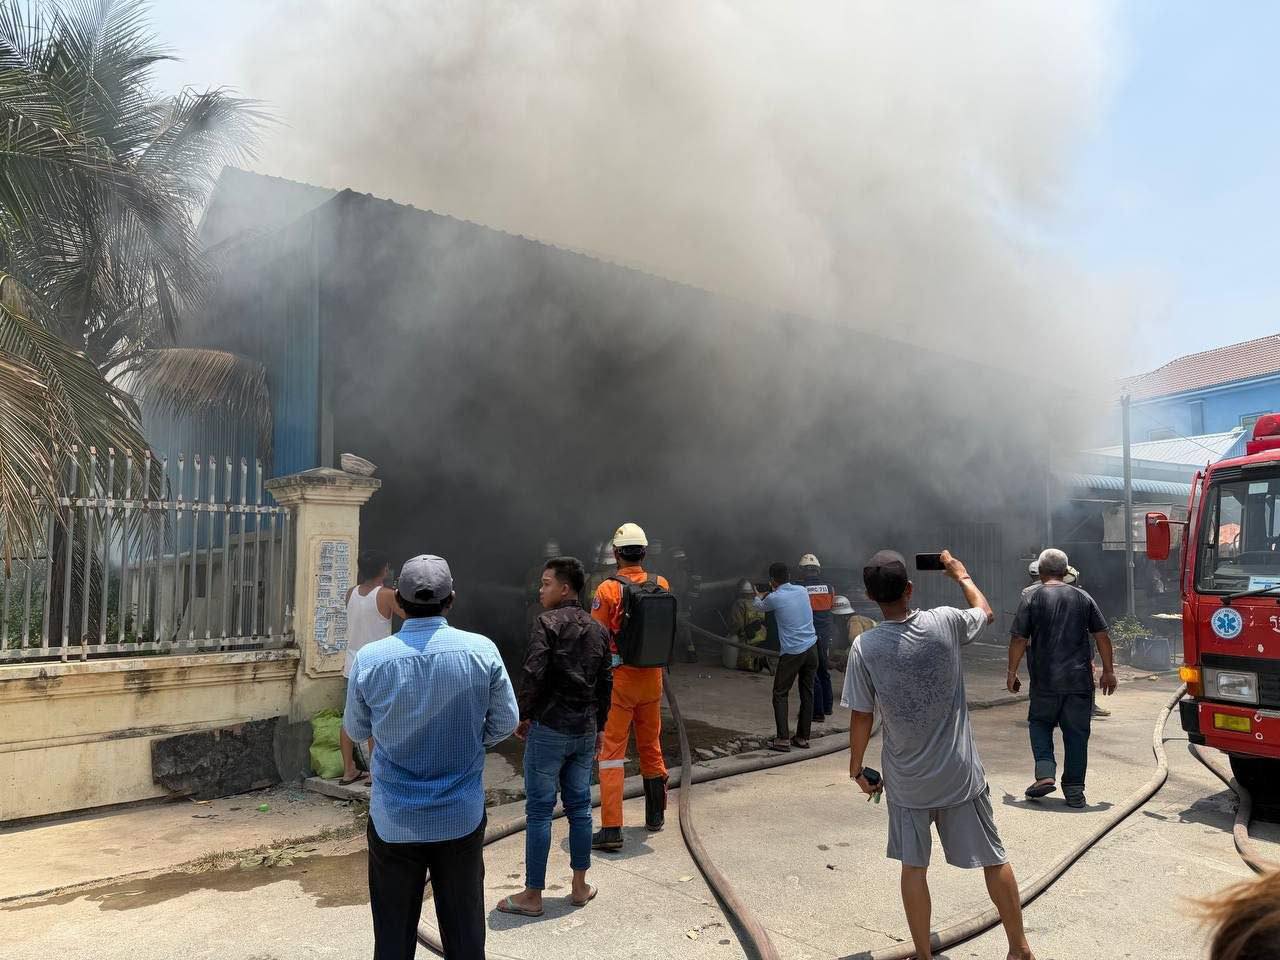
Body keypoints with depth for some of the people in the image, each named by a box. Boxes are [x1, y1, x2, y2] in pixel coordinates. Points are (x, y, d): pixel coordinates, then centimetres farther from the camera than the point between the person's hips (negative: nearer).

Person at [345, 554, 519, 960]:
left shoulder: (370, 659, -13)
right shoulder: (482, 650, -13)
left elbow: (356, 730, 4)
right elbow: (505, 723, -1)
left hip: (393, 821, 0)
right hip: (461, 818, 0)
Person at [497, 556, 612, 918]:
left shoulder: (548, 622, -11)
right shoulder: (597, 630, 9)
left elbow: (533, 674, -18)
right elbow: (605, 682, 12)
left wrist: (524, 716, -5)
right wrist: (599, 726, 20)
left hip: (549, 728, -6)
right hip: (585, 731, 6)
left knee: (539, 810, 2)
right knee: (579, 807, 14)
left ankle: (532, 895, 10)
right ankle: (580, 887, 23)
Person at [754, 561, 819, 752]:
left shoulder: (774, 598, -9)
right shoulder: (802, 590, 4)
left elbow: (760, 607, 14)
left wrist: (758, 596, 36)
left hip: (792, 652, -5)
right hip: (811, 648, 5)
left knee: (780, 694, 6)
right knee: (807, 693, 12)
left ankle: (782, 740, 1)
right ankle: (803, 738, 18)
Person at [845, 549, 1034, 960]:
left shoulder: (864, 647, -16)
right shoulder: (944, 622, -13)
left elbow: (861, 717, -9)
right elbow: (986, 612, 11)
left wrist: (857, 769, 5)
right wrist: (961, 574, 27)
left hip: (907, 779, -1)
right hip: (960, 772, 1)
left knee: (914, 867, 14)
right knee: (993, 859, 17)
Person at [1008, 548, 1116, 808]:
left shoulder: (1031, 598, -4)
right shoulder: (1083, 597, 5)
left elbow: (1019, 640, -5)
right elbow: (1102, 636, 5)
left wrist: (1012, 673, 5)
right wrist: (1108, 671, 15)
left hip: (1045, 681, -2)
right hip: (1079, 680, 2)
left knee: (1040, 723, 16)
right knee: (1076, 732, 9)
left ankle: (1045, 774, 0)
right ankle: (1074, 790, 11)